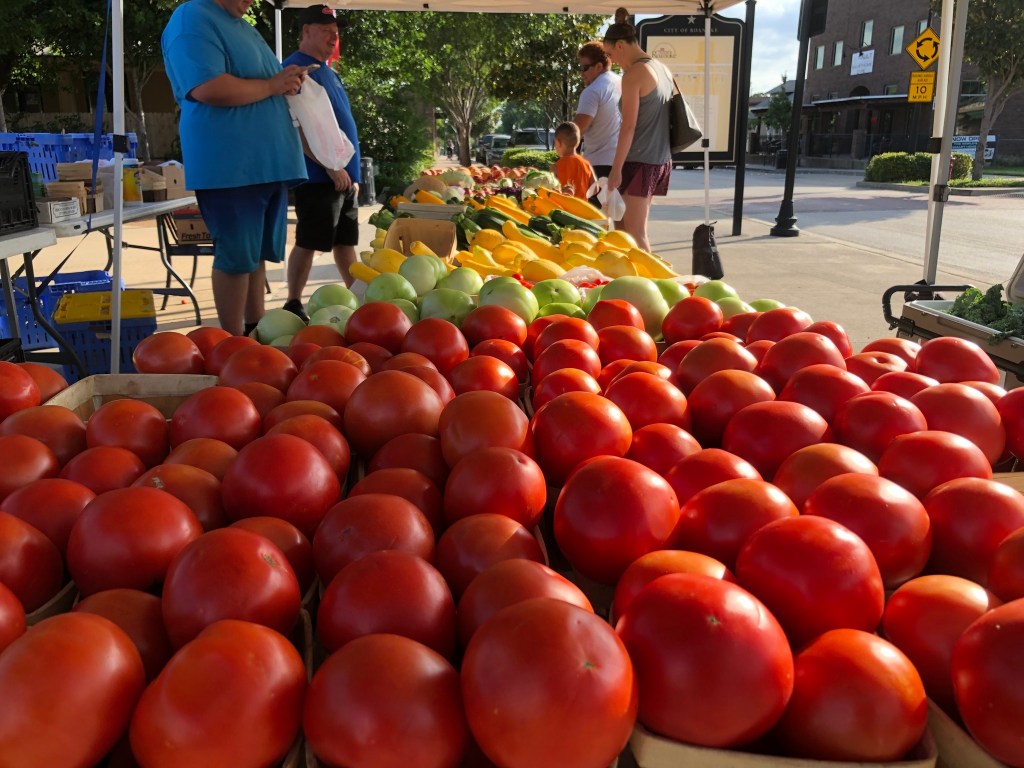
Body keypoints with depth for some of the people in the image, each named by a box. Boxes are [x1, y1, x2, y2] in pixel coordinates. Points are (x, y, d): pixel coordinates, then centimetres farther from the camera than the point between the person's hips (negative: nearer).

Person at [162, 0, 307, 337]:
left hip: (268, 163, 9)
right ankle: (234, 341, 4)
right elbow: (209, 89, -23)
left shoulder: (244, 27, 21)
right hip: (229, 166, -9)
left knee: (259, 251, 13)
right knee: (237, 255, -5)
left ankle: (255, 328, 23)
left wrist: (288, 82, 9)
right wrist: (272, 85, -13)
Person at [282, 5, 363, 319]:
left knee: (346, 242, 12)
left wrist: (352, 172, 18)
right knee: (308, 243, -4)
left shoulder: (329, 71, 20)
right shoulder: (296, 68, -9)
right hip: (319, 175, -9)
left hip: (344, 175, 9)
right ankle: (293, 305, 4)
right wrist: (330, 166, -21)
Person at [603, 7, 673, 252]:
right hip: (662, 160, 9)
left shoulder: (633, 73, -12)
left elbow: (629, 126, -16)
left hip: (640, 162, -9)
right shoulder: (663, 70, 13)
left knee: (635, 233, -5)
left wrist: (616, 169, -15)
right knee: (638, 229, 14)